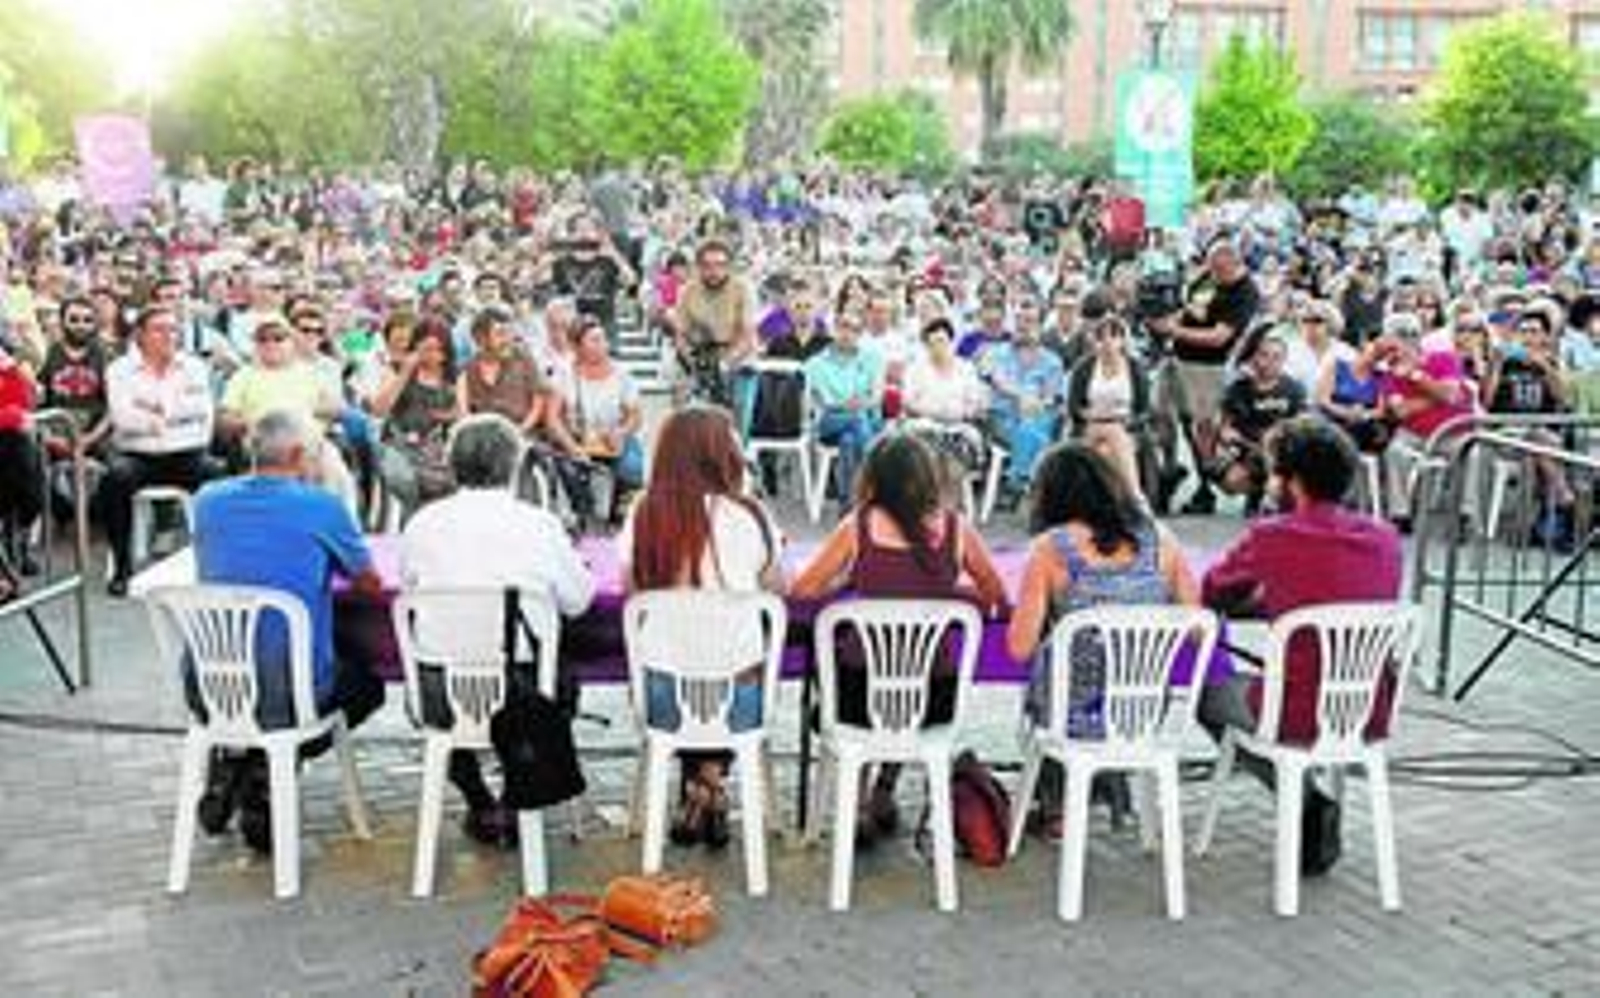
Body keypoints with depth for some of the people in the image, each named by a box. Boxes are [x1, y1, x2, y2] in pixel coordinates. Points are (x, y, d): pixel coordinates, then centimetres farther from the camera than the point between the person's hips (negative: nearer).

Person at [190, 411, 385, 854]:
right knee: (367, 680, 26)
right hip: (289, 696, -5)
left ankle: (230, 762, 15)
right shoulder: (322, 506, -8)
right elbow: (369, 582, 6)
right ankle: (269, 768, 7)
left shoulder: (208, 500, 5)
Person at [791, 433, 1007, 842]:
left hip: (862, 695, -2)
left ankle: (857, 797, 25)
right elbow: (996, 596, 11)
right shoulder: (955, 528, -1)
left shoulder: (858, 526, -4)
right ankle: (884, 791, 38)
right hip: (935, 700, 2)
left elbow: (801, 590, 2)